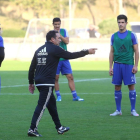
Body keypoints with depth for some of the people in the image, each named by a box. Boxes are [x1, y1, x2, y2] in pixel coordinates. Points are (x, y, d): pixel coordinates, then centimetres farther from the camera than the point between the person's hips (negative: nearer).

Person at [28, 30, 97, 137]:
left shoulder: (39, 50, 14)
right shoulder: (54, 49, -7)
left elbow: (32, 67, 16)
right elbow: (71, 55, -5)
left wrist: (31, 82, 22)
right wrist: (87, 52, 4)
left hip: (39, 81, 8)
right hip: (47, 83, -8)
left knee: (52, 103, 18)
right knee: (42, 106, -9)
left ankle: (59, 128, 26)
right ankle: (32, 129, -15)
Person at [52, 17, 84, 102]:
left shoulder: (64, 31, 6)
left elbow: (67, 41, -9)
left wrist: (59, 34, -17)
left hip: (64, 58, 2)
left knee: (70, 77, -2)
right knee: (56, 78, 0)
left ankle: (75, 96, -1)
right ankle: (58, 96, 13)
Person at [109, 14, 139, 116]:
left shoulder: (131, 35, 0)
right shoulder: (114, 36, 9)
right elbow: (112, 52, 13)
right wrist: (110, 67, 7)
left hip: (128, 65, -3)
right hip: (117, 64, 3)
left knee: (131, 86, -3)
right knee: (117, 87, 3)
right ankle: (118, 110, 11)